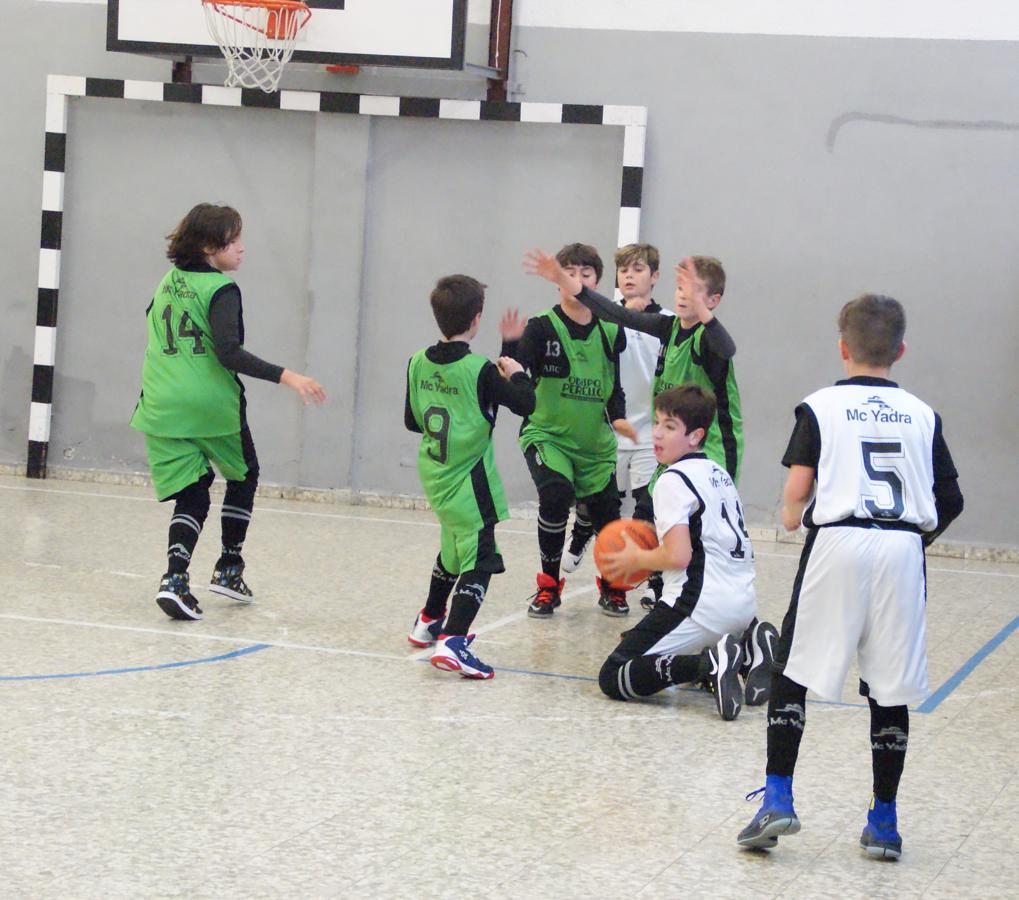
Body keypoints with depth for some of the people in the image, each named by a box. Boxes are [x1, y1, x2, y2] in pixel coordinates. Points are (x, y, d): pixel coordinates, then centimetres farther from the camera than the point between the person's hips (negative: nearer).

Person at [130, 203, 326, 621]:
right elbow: (229, 354, -24)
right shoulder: (221, 290, -13)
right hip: (212, 406, -5)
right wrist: (286, 377, -29)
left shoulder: (169, 283, 10)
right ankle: (228, 569, 21)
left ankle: (175, 577, -15)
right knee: (243, 476, 20)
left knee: (191, 496, 8)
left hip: (163, 408, 6)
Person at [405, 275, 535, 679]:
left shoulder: (418, 363, 1)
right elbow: (525, 404, -14)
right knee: (479, 561, -7)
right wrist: (517, 374, 3)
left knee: (454, 549, 28)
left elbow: (411, 420, 10)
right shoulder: (480, 372, -18)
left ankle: (429, 622, 44)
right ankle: (452, 642, -22)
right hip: (468, 480, -8)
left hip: (434, 474, 8)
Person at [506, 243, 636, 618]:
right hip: (547, 435, -3)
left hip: (596, 443, 3)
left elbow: (614, 387, 12)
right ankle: (549, 586, -7)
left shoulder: (610, 333, 2)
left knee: (607, 514, 2)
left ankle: (612, 587, 34)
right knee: (556, 493, -28)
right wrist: (510, 344, -35)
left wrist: (618, 417, -6)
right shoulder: (542, 328, -9)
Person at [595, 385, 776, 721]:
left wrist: (636, 559, 0)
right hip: (744, 603, 9)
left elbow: (678, 555, -18)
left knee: (612, 679, -6)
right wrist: (655, 550, 25)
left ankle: (710, 663, -21)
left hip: (701, 605, -9)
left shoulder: (674, 480, -8)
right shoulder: (720, 473, 18)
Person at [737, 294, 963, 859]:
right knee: (890, 689, 8)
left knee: (791, 672, 8)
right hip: (903, 549, 3)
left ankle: (777, 799, -2)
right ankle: (883, 822, 12)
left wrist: (791, 516, 17)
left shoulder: (822, 406, 4)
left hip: (840, 544, -2)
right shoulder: (922, 415, 12)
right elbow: (950, 501, 11)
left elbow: (797, 487, -4)